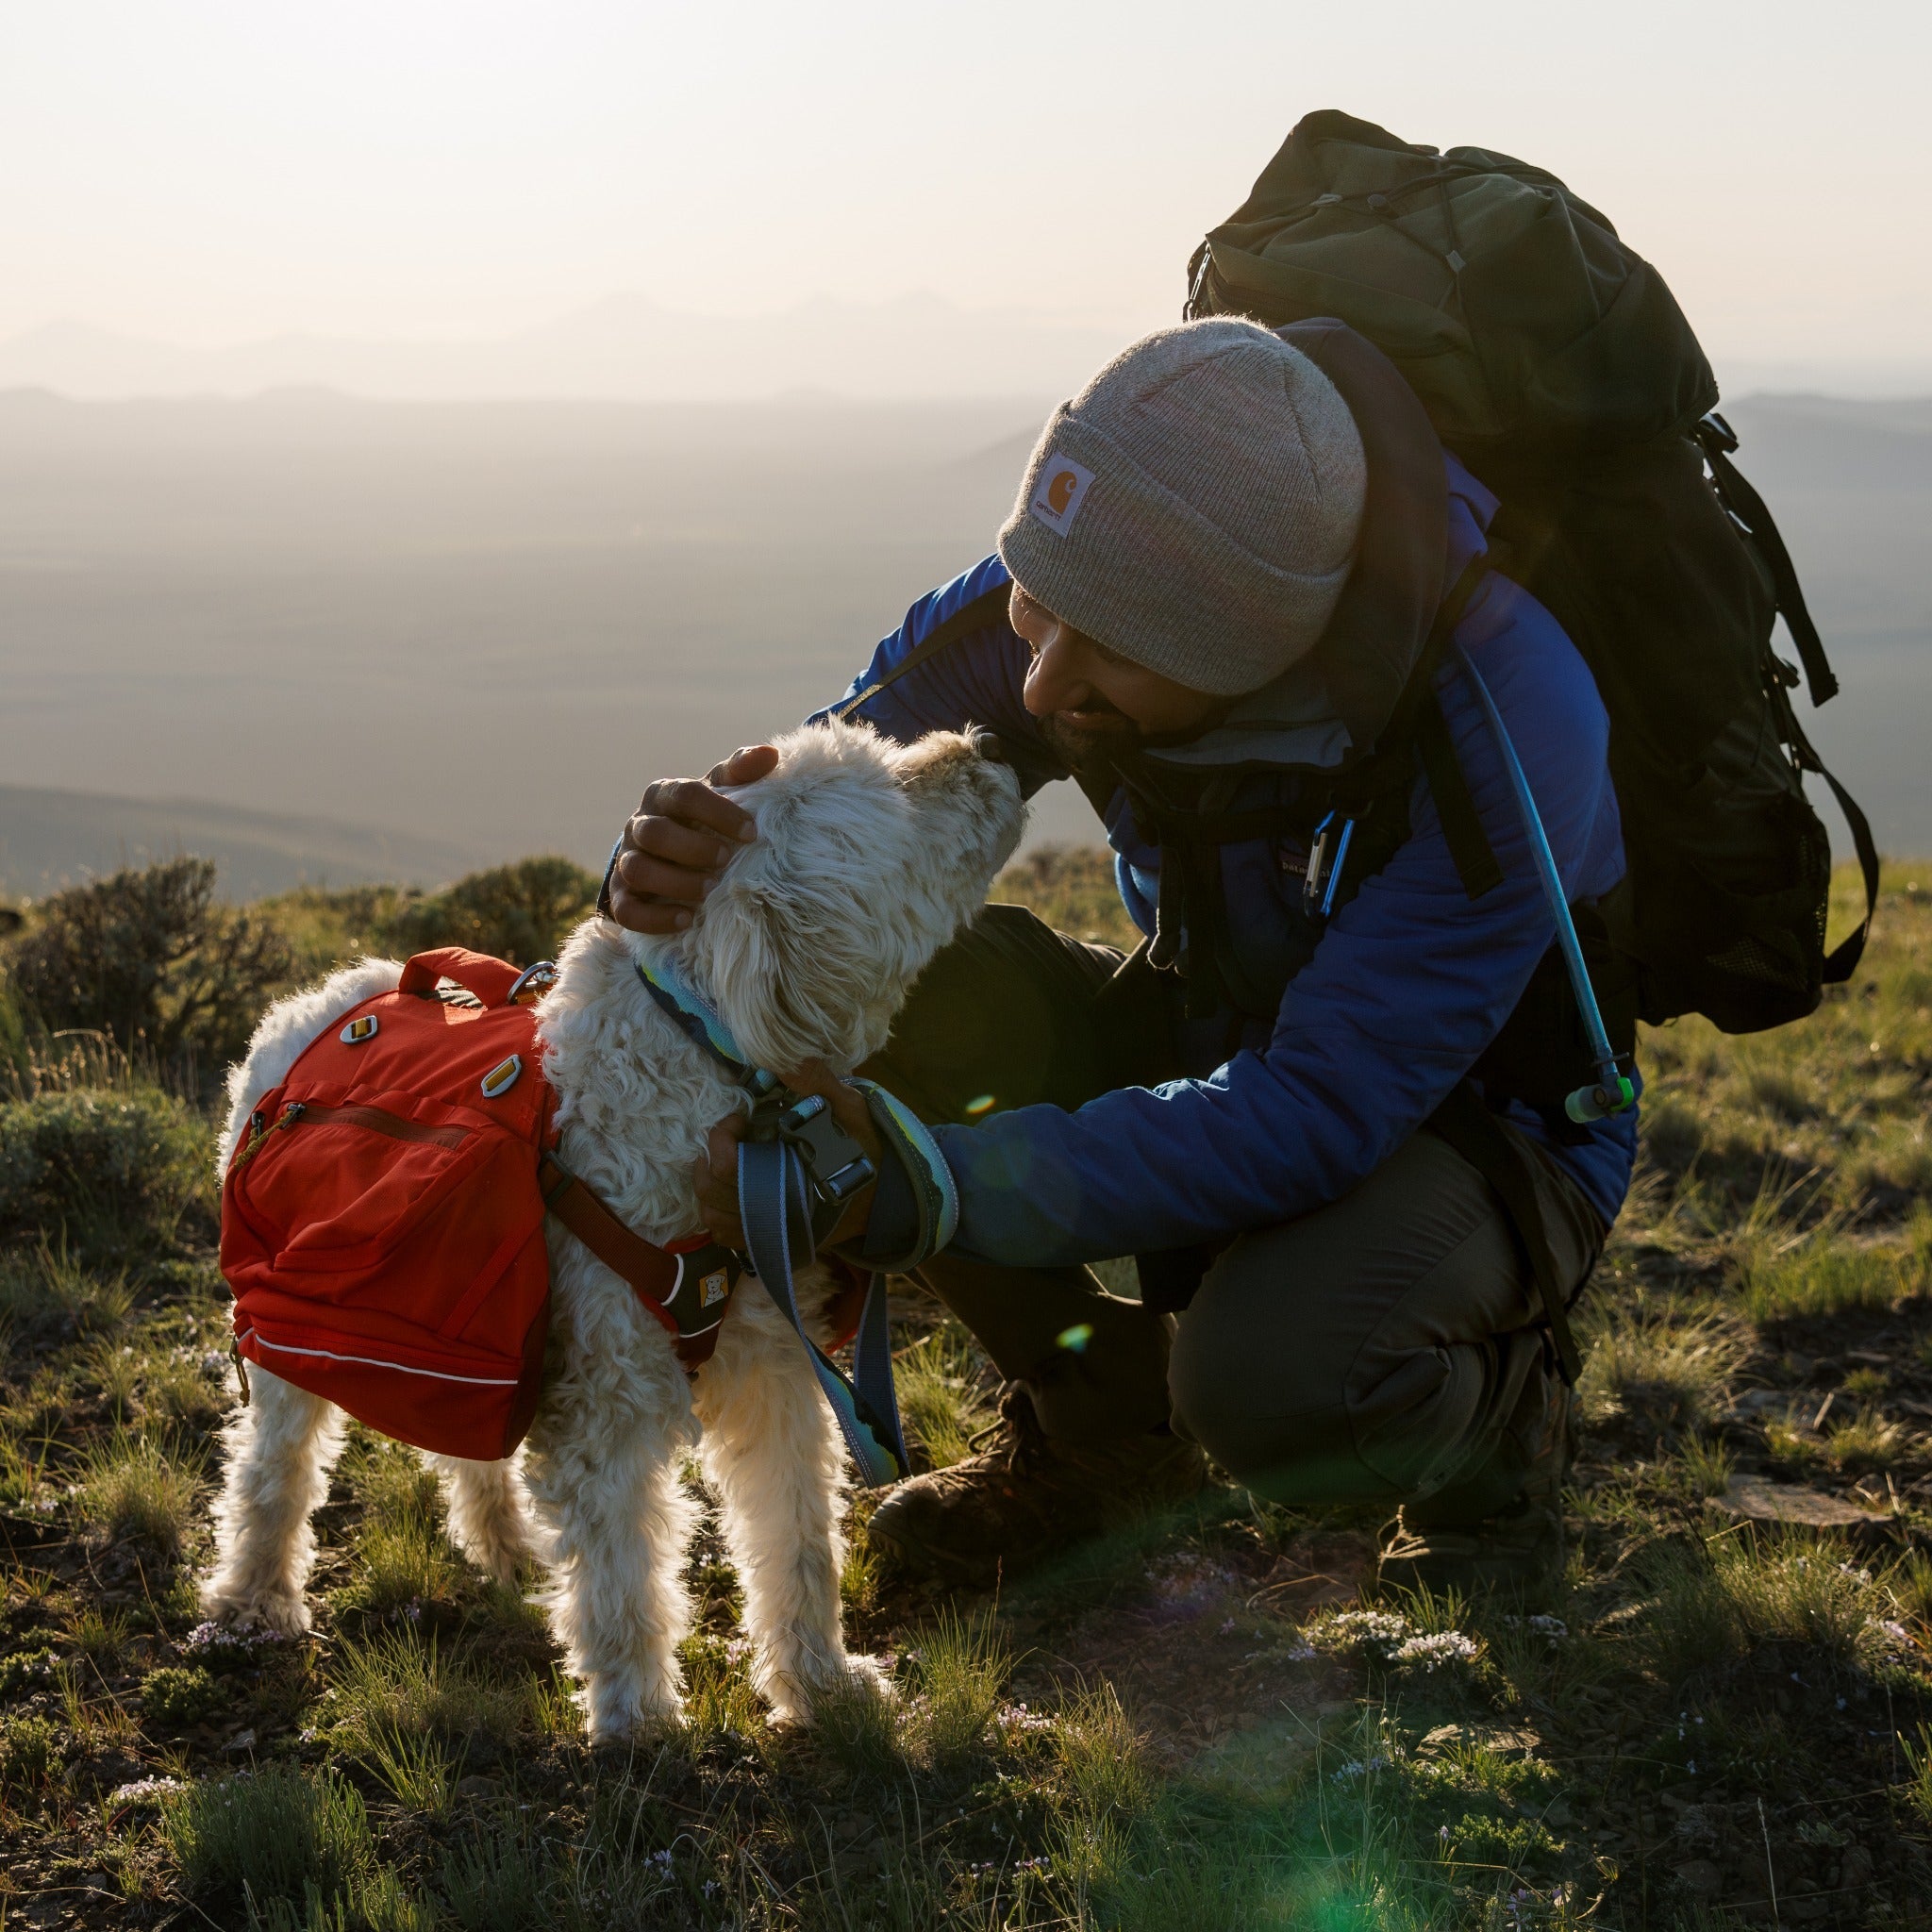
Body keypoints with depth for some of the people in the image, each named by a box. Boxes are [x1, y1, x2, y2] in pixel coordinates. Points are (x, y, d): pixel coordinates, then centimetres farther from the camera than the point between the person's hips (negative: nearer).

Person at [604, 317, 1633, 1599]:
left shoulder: (1505, 721, -35)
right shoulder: (1089, 584, -20)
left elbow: (1314, 1118, -37)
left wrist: (916, 1188, -44)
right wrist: (684, 856, -38)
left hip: (1476, 1120, -5)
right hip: (1222, 1046, 6)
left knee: (1269, 1379, -38)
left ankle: (1498, 1412, 1)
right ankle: (1101, 1416, 3)